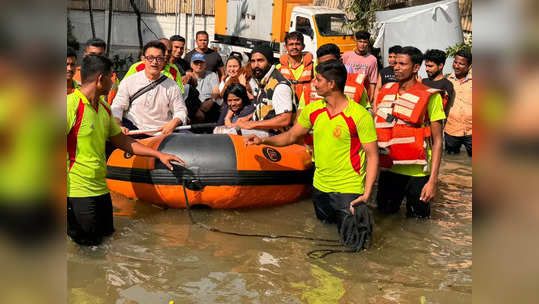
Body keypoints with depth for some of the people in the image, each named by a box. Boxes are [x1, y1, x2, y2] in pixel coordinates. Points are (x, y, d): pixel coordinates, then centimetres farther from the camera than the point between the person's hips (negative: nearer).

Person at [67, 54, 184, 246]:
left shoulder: (104, 108, 11)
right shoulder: (71, 105, -16)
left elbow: (122, 141, 18)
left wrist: (159, 155, 16)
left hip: (99, 187, 8)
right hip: (77, 190, -8)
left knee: (107, 232, 15)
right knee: (89, 240, -2)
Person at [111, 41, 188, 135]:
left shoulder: (172, 86, 6)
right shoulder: (128, 82, 6)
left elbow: (181, 111, 9)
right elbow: (117, 107, 4)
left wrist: (173, 123, -14)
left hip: (161, 131, 1)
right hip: (132, 130, -1)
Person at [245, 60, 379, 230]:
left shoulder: (360, 116, -16)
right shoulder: (312, 109, 0)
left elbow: (372, 156, -14)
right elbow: (291, 136, 10)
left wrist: (366, 194, -21)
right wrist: (263, 140, -4)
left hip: (348, 190, -5)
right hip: (319, 186, 6)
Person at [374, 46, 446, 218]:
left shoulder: (430, 97, -8)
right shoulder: (386, 90, 6)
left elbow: (437, 141, -8)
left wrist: (433, 180, -14)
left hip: (416, 174, -4)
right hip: (387, 170, 4)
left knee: (417, 216, 8)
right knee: (384, 214, 16)